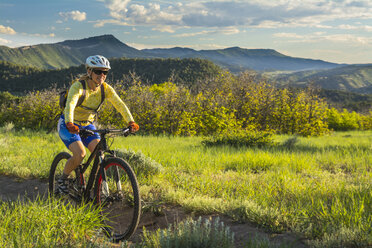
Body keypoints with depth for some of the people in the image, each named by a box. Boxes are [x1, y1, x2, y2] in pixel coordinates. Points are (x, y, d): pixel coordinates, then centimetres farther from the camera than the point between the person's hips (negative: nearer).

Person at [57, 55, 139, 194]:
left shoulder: (105, 88, -10)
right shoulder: (78, 86, -25)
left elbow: (120, 105, -18)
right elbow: (70, 105, -40)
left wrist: (131, 122, -34)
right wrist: (70, 124, -58)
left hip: (87, 125, 5)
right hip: (69, 126, -5)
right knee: (80, 154, -25)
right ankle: (62, 180, 1)